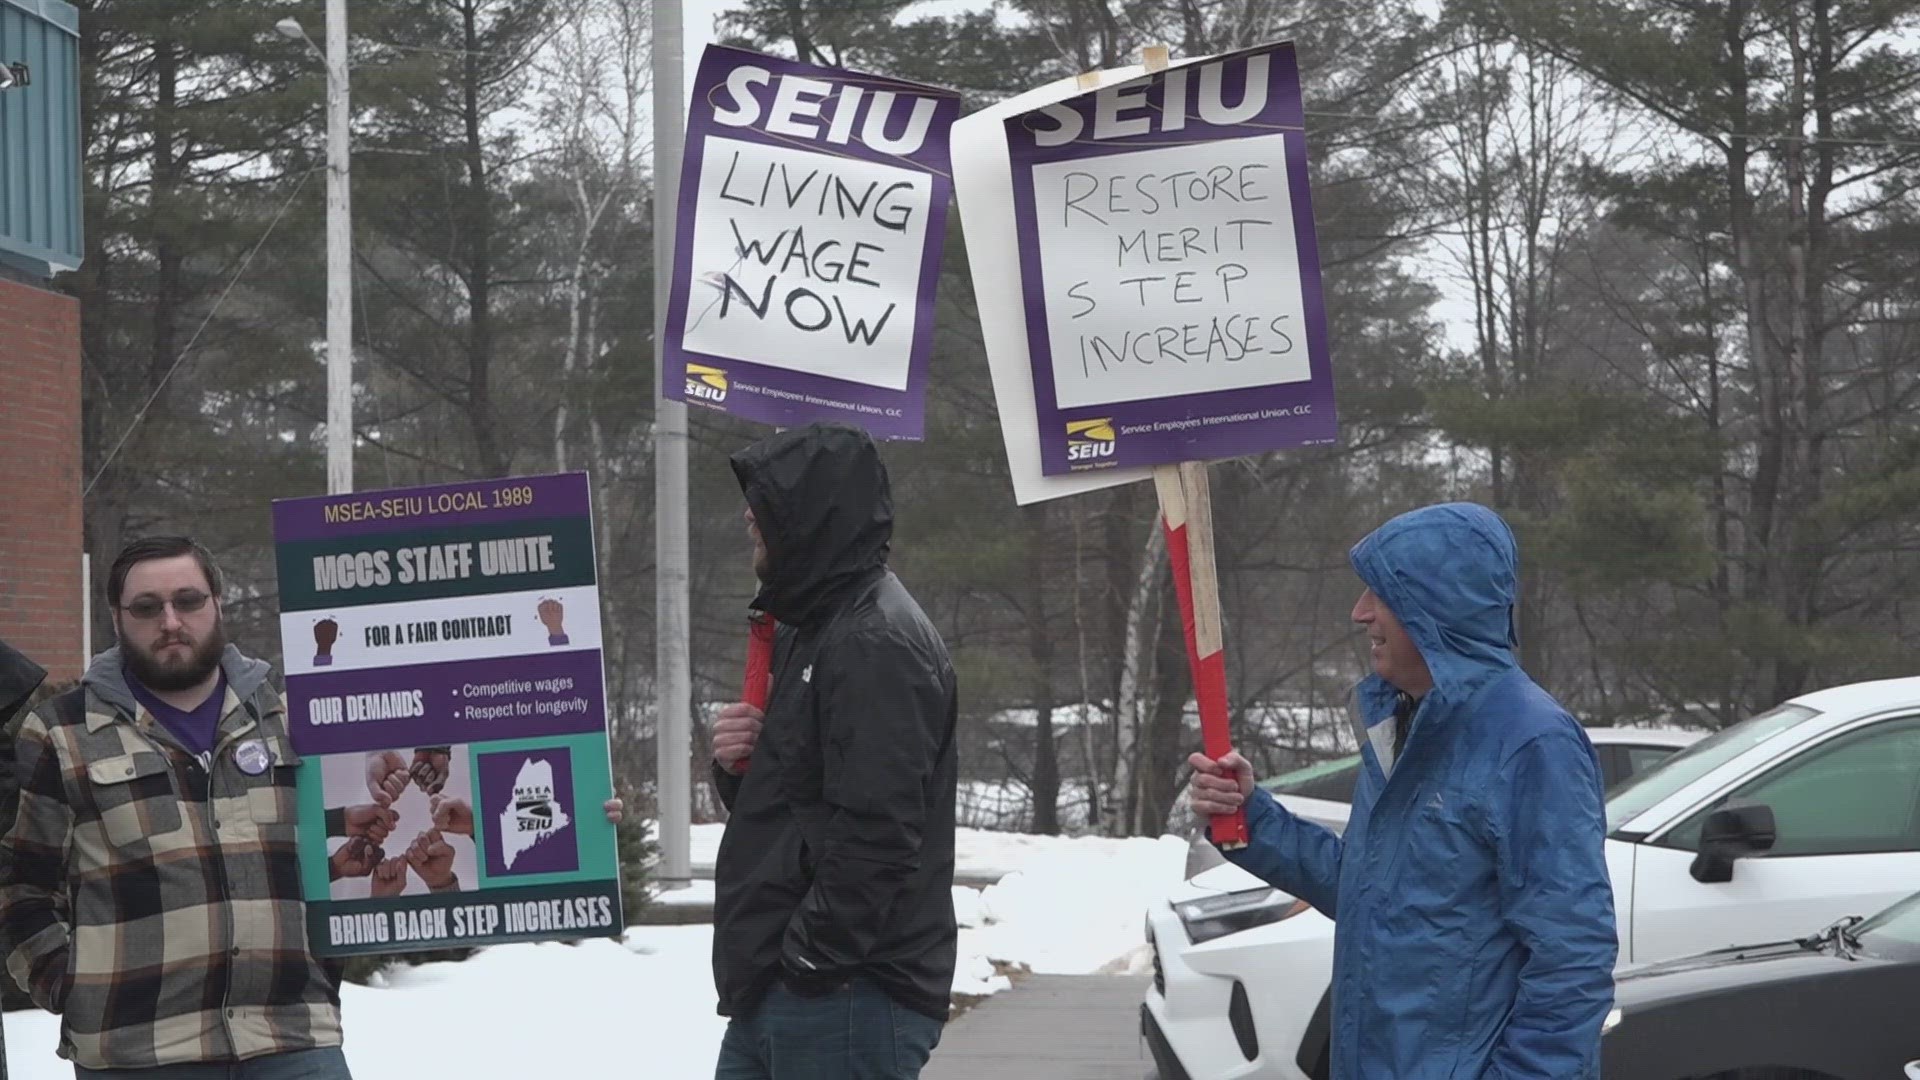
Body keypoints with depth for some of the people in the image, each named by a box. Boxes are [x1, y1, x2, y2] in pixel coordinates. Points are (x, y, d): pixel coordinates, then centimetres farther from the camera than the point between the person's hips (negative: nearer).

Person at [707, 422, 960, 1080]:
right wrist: (736, 765, 4)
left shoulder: (877, 643, -15)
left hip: (844, 999, -10)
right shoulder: (816, 630, 18)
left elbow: (877, 829, -23)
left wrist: (812, 959, -20)